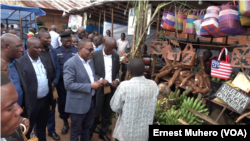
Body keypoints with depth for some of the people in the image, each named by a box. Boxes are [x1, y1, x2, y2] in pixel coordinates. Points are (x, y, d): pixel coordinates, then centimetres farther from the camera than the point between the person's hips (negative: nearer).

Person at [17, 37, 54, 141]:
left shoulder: (44, 60, 6)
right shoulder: (21, 62, -14)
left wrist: (51, 100, 11)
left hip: (45, 100, 6)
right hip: (31, 103, -5)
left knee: (42, 128, 22)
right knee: (27, 130, 15)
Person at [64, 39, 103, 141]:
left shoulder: (90, 61, 5)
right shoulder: (71, 63, -20)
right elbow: (68, 85, -25)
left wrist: (97, 81, -7)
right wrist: (90, 86, -25)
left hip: (91, 100, 7)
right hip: (78, 103, -7)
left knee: (87, 127, 25)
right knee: (76, 130, 15)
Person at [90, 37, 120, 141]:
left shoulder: (116, 56, 4)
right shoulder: (95, 55, -9)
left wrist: (117, 79, -8)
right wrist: (101, 80, -19)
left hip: (111, 88, 4)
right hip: (99, 88, -4)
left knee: (107, 112, 15)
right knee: (96, 112, 7)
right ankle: (89, 132, 30)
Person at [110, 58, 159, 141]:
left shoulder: (124, 86, -24)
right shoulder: (153, 85, -11)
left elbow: (115, 107, -12)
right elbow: (152, 106, 2)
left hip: (127, 131, -3)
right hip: (145, 132, 4)